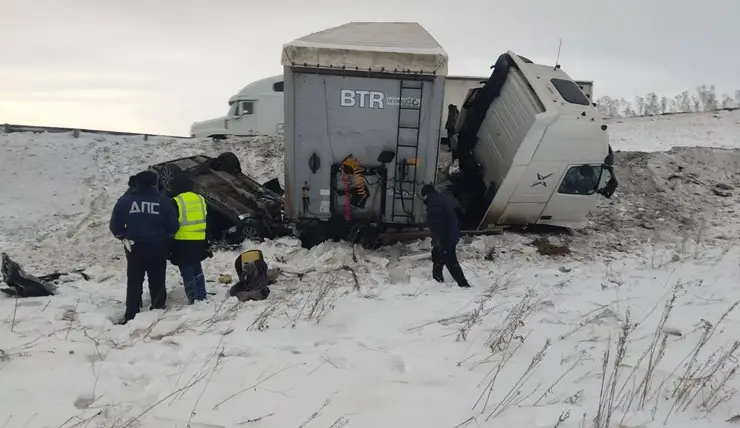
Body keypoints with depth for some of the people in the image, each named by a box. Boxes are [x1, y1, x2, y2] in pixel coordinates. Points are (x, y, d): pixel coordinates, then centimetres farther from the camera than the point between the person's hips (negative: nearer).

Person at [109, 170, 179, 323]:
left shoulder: (125, 200, -3)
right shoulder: (164, 201, -8)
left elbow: (115, 226, -1)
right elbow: (173, 227, -6)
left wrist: (124, 237, 17)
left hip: (134, 248, 1)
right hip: (158, 248, -1)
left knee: (134, 283, 11)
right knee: (157, 282, 11)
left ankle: (131, 317, 11)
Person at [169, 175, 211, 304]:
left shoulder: (176, 202, -8)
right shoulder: (200, 199, 8)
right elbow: (208, 223, 12)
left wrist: (170, 247, -1)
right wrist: (207, 244, 18)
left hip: (183, 242, -5)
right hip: (199, 242, 5)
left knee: (187, 271, 1)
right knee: (197, 269, 17)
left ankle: (194, 298, 0)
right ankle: (202, 296, 20)